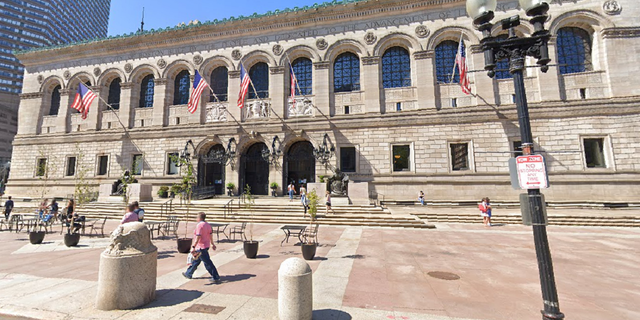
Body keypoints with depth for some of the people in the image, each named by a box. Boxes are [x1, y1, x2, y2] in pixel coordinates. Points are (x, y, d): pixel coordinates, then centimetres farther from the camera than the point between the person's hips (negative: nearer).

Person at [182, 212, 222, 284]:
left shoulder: (199, 225, -19)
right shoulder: (207, 224, 8)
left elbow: (198, 237, -25)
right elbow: (210, 234, 17)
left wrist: (193, 247, -25)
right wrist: (212, 243, 27)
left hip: (201, 247, -10)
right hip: (206, 245, 10)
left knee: (207, 263, -5)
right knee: (196, 260, 24)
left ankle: (216, 278, -1)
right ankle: (188, 274, 42)